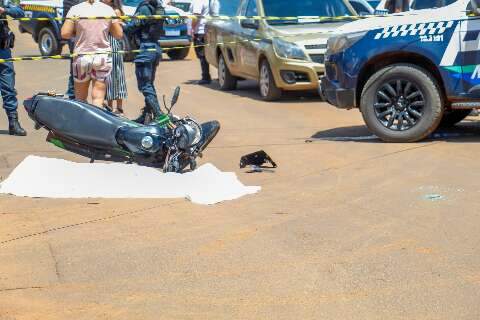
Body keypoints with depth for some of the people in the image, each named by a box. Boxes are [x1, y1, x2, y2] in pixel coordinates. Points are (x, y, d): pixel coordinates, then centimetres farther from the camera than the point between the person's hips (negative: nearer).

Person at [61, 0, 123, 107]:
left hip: (82, 57, 0)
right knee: (98, 99, 2)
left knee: (80, 100, 13)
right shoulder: (108, 9, -2)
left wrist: (77, 32, 9)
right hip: (103, 57, 0)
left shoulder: (75, 9, -6)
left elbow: (65, 34, -9)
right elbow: (119, 35, 4)